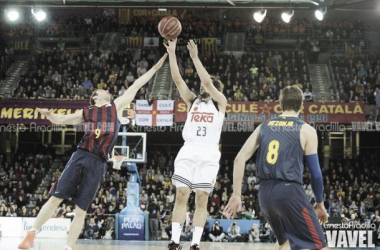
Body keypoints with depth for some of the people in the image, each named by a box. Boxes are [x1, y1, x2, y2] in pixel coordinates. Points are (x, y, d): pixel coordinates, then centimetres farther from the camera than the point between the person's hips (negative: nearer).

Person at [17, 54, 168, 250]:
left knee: (81, 210, -1)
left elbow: (136, 86, 19)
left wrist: (155, 68, 21)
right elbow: (59, 120, 21)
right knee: (55, 198, -7)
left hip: (98, 163, -1)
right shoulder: (85, 112, 18)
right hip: (80, 157, 1)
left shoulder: (116, 106, 17)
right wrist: (48, 113, 0)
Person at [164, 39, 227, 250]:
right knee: (181, 195, -6)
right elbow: (177, 79, 8)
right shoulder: (192, 101, 19)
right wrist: (172, 53, 0)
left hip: (208, 154, -2)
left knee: (202, 199, -3)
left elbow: (208, 81, -6)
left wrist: (195, 57, -7)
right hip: (188, 151, 2)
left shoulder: (220, 102, 10)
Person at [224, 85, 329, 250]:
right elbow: (315, 173, 3)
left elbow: (240, 159, 8)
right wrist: (320, 203, 16)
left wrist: (236, 195, 10)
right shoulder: (306, 130, 3)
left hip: (265, 193, 6)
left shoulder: (264, 127, 15)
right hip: (290, 191, -6)